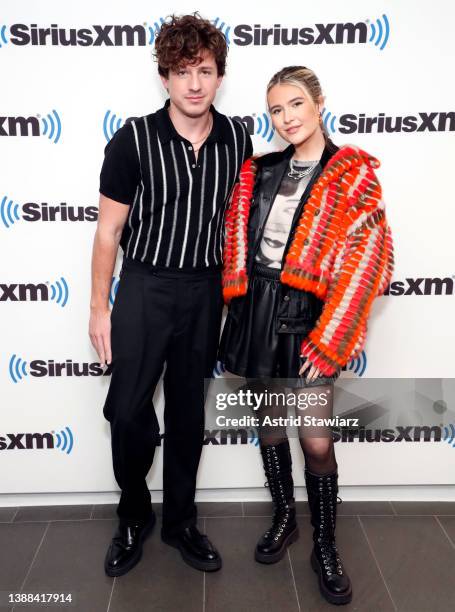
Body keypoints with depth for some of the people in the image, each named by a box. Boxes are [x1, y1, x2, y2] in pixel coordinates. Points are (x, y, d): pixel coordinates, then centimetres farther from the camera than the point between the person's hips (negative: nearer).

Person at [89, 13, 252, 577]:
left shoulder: (237, 138, 0)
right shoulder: (133, 140, -9)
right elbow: (109, 229, -5)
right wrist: (99, 307, -4)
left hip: (205, 289, 3)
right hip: (146, 285, -2)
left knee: (188, 412, 12)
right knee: (128, 410, -2)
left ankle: (180, 522, 32)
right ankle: (134, 518, 27)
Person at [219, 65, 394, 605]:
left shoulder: (353, 173, -3)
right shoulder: (260, 171, 9)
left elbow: (363, 261, -10)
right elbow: (237, 238, 15)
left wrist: (329, 338, -15)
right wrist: (237, 306, 6)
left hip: (307, 314, -4)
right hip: (256, 309, 4)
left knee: (316, 439, -1)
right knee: (269, 421, 14)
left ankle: (325, 546, 23)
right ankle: (284, 519, 36)